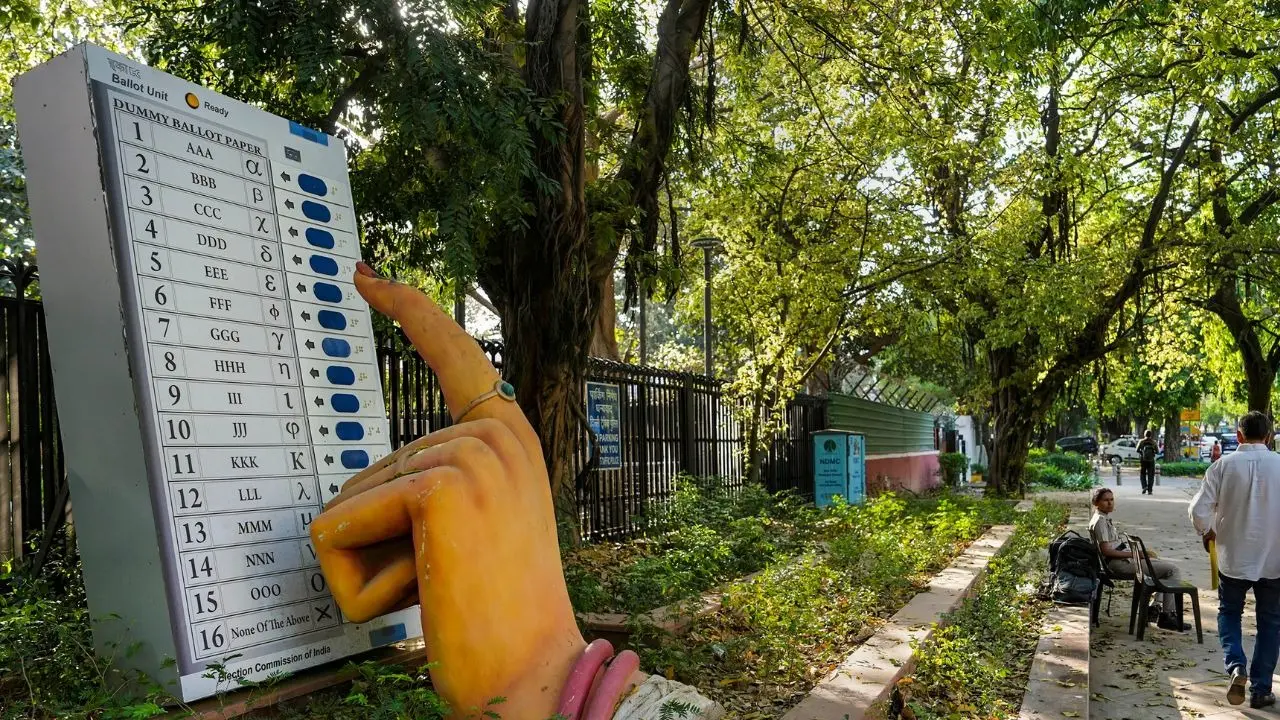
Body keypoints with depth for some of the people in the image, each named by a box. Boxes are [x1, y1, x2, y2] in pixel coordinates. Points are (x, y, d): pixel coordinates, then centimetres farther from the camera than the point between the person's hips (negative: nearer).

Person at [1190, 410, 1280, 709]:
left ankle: (1235, 667, -5)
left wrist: (1207, 532, 8)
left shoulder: (1223, 465, -10)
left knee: (1229, 613, 18)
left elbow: (1198, 510, -12)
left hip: (1233, 556, -1)